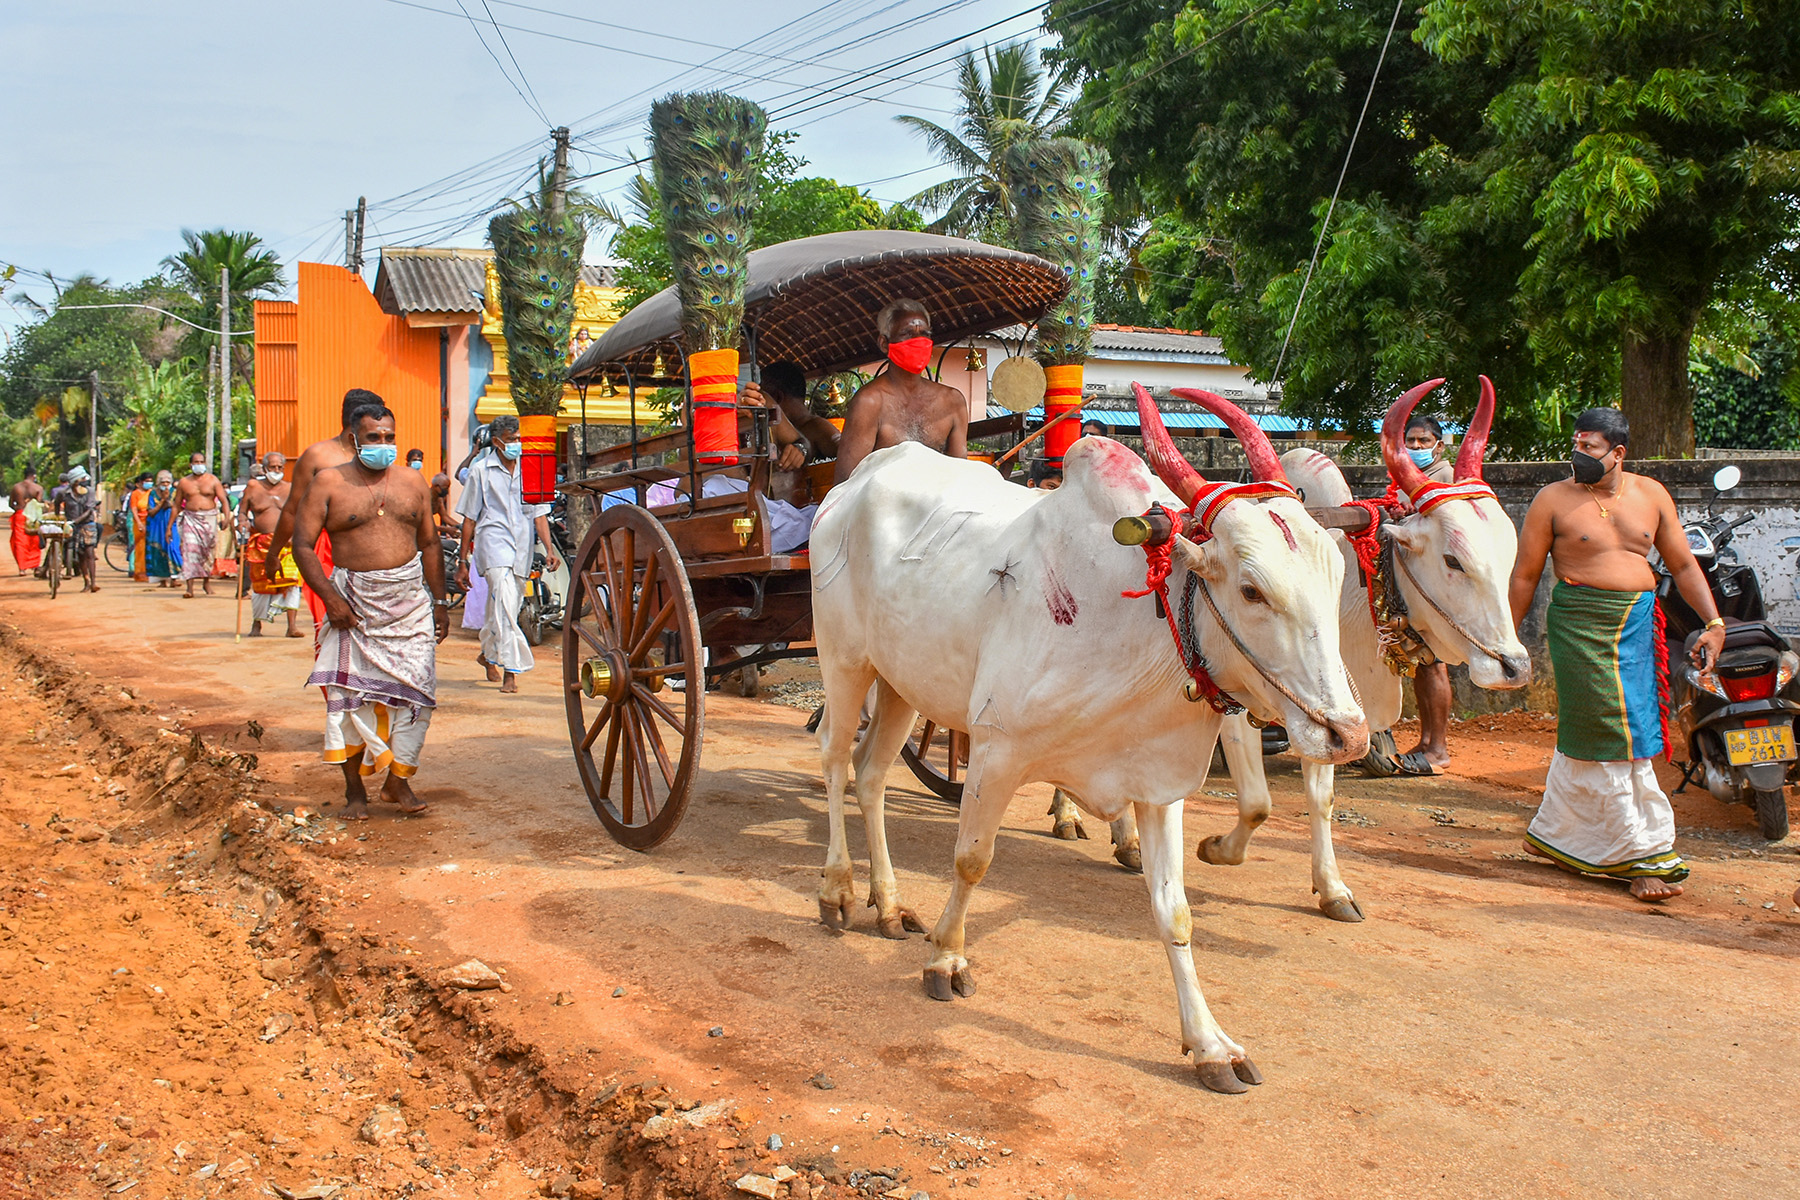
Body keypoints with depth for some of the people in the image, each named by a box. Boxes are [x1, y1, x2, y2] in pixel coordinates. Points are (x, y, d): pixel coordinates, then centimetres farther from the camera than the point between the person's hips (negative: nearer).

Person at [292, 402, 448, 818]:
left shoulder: (411, 482, 11)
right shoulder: (328, 483, 1)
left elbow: (429, 543, 17)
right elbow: (303, 545, -1)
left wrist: (439, 601, 12)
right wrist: (331, 598, -12)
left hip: (410, 598, 3)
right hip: (353, 600, -2)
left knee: (412, 690, -2)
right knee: (351, 694, -1)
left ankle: (398, 780, 10)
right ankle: (355, 788, 10)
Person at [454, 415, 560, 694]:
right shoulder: (481, 470, 5)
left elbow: (539, 512, 10)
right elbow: (469, 518, 7)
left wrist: (549, 548, -4)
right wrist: (463, 562, 6)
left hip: (522, 546, 4)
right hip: (493, 541, -4)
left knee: (508, 605, 12)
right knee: (505, 603, -20)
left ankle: (488, 655, 36)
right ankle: (510, 670, -20)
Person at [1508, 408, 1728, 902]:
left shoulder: (1651, 495, 10)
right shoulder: (1553, 500, -1)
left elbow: (1683, 565, 13)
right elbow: (1525, 574, 2)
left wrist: (1714, 623, 4)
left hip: (1639, 624, 4)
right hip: (1579, 623, -4)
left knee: (1589, 734, 8)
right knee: (1615, 737, -5)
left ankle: (1551, 834, 23)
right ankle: (1648, 855, 3)